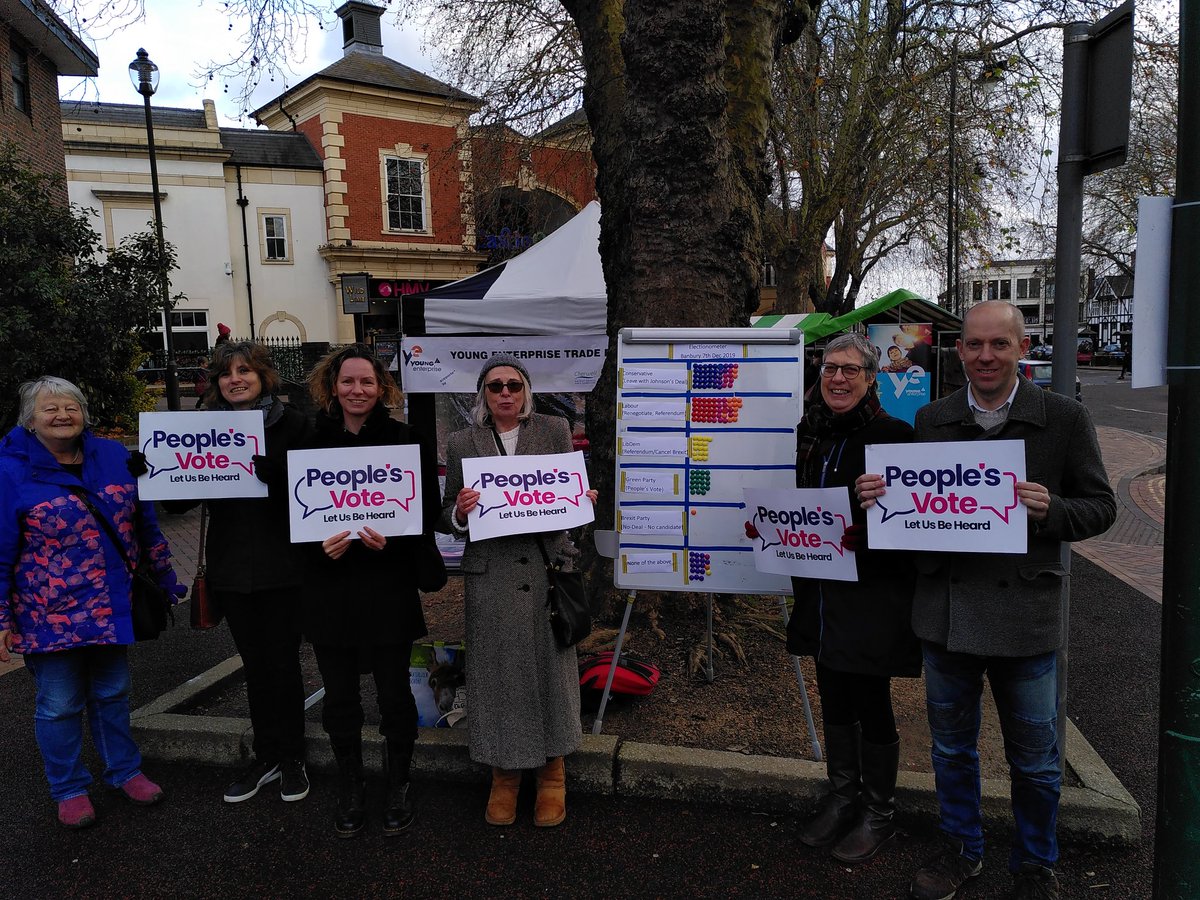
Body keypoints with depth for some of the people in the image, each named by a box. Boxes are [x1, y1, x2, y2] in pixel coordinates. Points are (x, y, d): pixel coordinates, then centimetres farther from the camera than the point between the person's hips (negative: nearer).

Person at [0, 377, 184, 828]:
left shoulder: (113, 455, 1)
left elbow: (146, 524, 8)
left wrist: (166, 580, 10)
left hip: (112, 607, 4)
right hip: (51, 617, -3)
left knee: (112, 694, 18)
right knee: (60, 705, 9)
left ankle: (124, 771, 35)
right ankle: (69, 790, 29)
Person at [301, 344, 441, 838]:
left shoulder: (407, 439, -3)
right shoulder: (312, 442, 3)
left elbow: (429, 511, -4)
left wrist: (392, 541, -21)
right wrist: (319, 544, -13)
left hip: (388, 587, -2)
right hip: (328, 585, 2)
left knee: (394, 693, 8)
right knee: (339, 696, 12)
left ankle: (398, 787, 29)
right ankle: (350, 789, 31)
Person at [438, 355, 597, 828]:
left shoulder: (554, 430, 5)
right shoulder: (462, 443, 6)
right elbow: (446, 518, 8)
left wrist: (583, 502, -11)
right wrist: (460, 511, -14)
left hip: (548, 567, 0)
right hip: (490, 573, 0)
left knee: (551, 667, 6)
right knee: (497, 671, 6)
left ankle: (552, 773, 25)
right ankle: (504, 775, 26)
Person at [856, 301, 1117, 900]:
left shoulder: (1064, 418, -4)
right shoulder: (931, 419, 3)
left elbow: (1100, 507, -1)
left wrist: (1050, 510, -21)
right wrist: (876, 495, -12)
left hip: (1023, 612, -2)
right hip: (945, 609, 3)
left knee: (1034, 758, 14)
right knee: (951, 745, 19)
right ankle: (961, 850, 40)